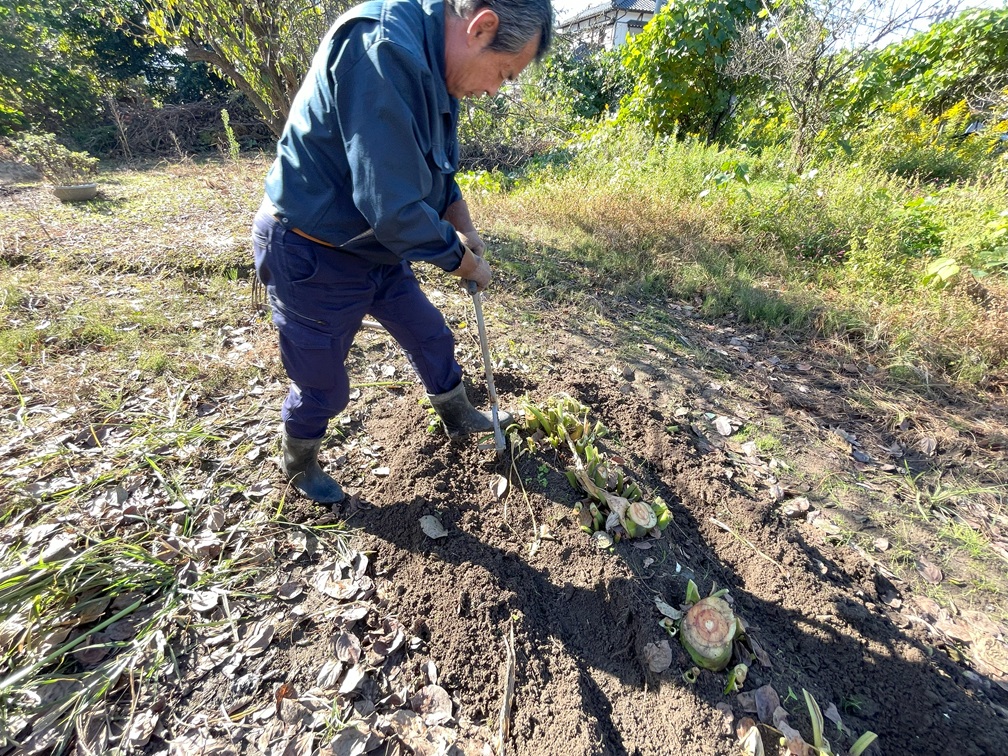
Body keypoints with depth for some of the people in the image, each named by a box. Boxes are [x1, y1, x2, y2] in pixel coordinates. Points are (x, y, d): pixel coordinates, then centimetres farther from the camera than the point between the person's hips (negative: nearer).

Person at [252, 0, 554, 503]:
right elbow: (393, 208, -32)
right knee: (323, 388, 8)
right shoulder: (384, 48, -28)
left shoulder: (436, 68, 4)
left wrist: (463, 230, 5)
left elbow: (438, 168, 19)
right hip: (312, 256, -8)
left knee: (432, 338, 17)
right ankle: (297, 466, 40)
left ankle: (459, 419, 43)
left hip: (378, 250, 8)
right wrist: (464, 262, -16)